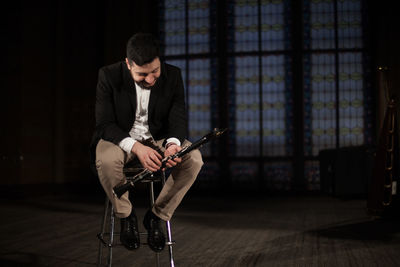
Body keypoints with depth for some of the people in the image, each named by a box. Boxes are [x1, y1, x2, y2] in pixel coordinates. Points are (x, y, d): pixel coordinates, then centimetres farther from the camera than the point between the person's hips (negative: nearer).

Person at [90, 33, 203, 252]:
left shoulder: (172, 76, -9)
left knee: (194, 158, -26)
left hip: (158, 138, 2)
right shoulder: (109, 76, -16)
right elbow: (104, 125, -18)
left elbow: (178, 119, -8)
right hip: (120, 138, -2)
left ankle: (156, 216, -6)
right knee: (106, 160, -37)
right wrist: (135, 147, -36)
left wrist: (173, 144, -32)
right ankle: (125, 215, -8)